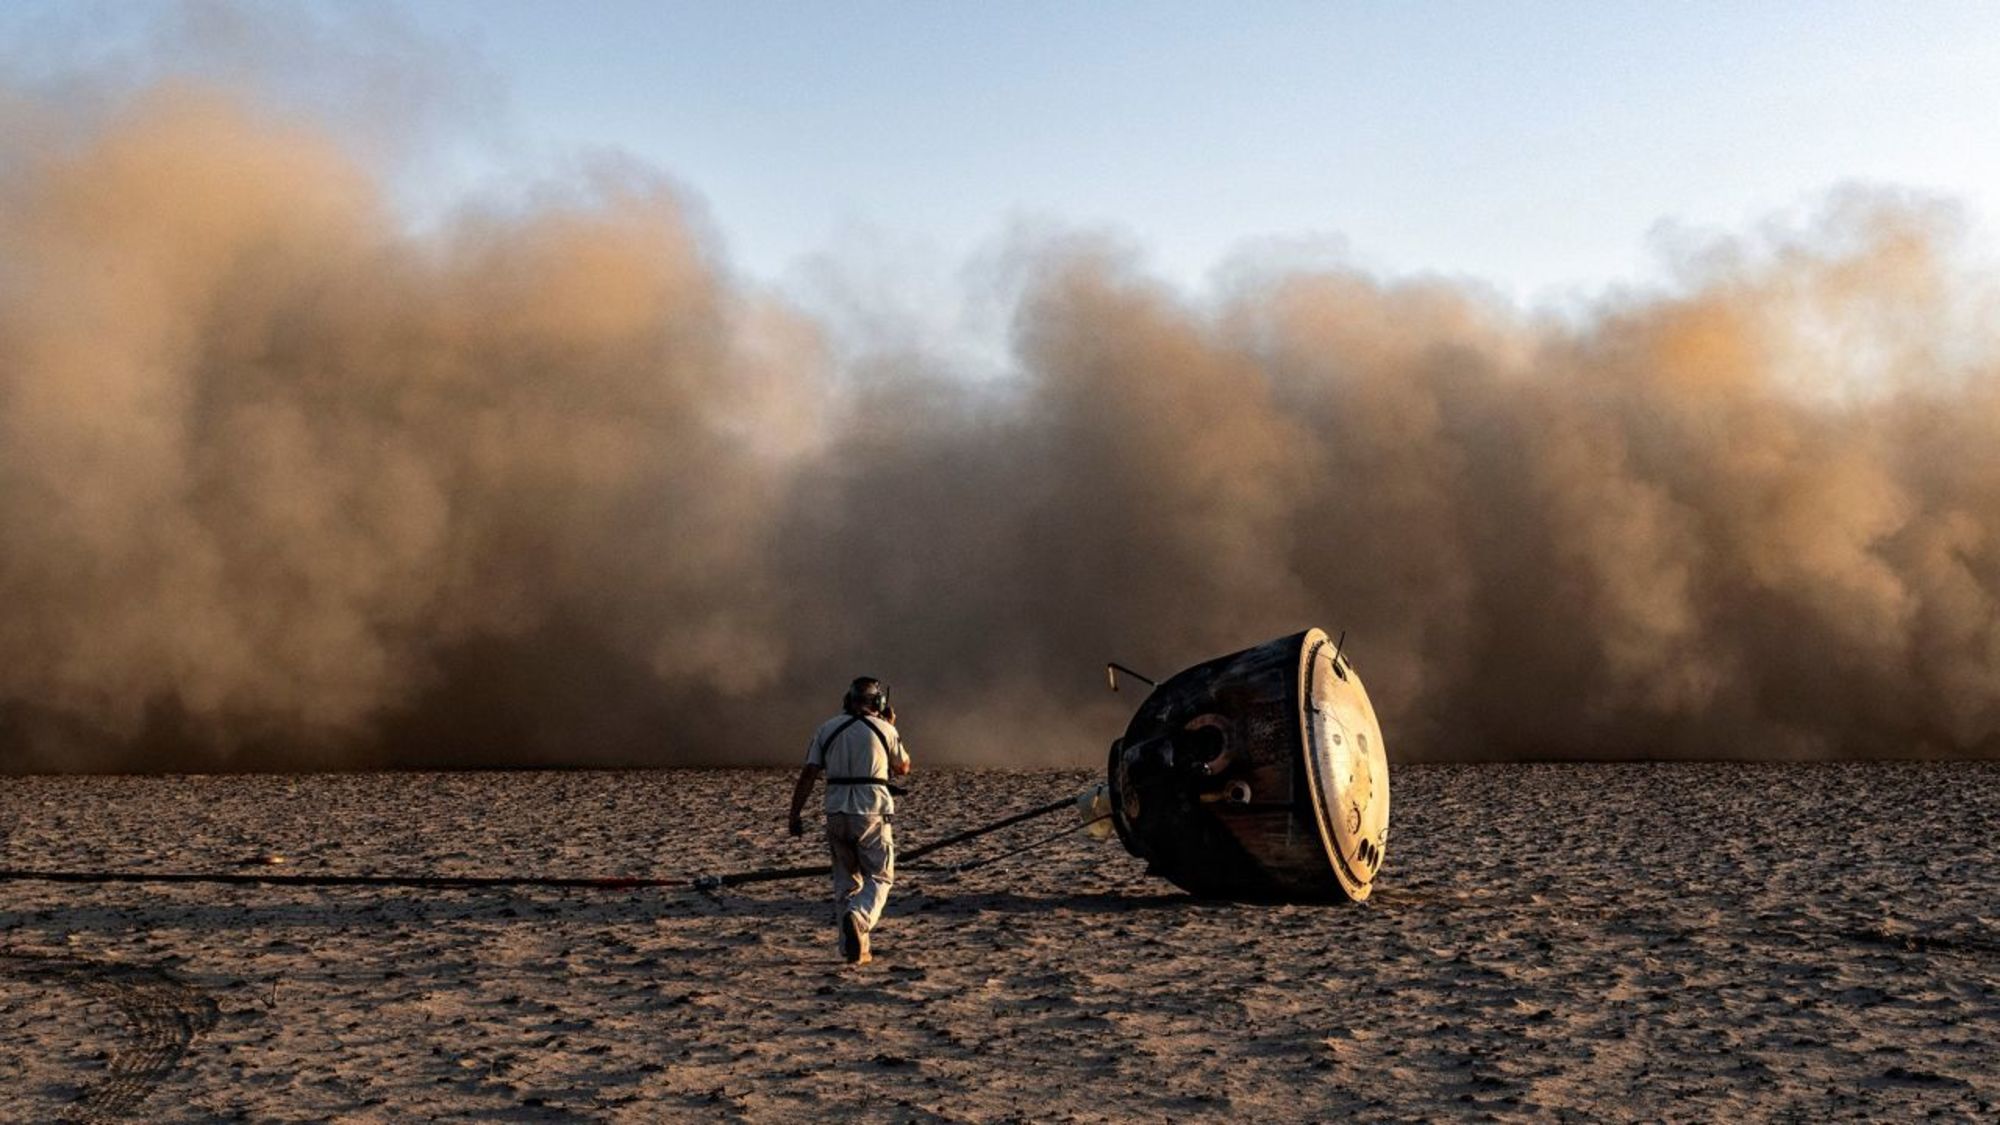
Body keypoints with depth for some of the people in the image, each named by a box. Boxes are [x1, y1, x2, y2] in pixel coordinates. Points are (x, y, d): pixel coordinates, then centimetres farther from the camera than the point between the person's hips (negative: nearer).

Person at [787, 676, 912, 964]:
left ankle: (854, 950, 10)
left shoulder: (826, 729, 6)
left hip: (837, 813, 3)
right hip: (872, 813, -3)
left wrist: (795, 815, 1)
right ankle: (857, 918, -23)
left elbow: (807, 775, -1)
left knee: (846, 881, 15)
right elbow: (903, 767, 16)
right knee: (879, 878, 7)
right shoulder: (884, 729, 1)